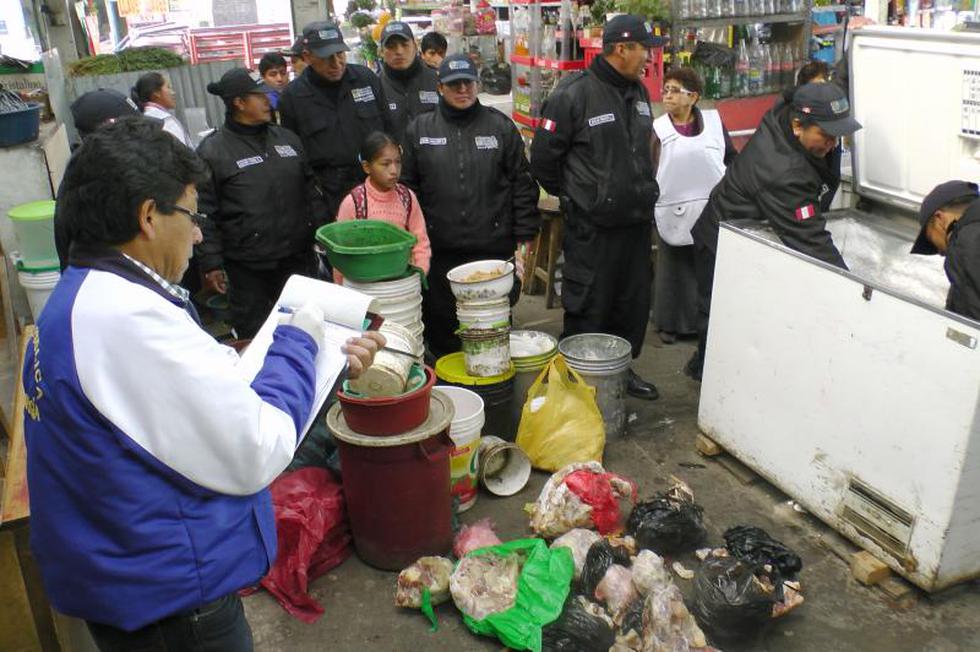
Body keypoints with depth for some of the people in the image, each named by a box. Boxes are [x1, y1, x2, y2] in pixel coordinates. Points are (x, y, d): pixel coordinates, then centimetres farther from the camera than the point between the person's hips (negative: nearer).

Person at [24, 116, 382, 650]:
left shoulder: (81, 302, 5)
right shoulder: (129, 317, -28)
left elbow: (213, 393, 8)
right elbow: (254, 455, -25)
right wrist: (298, 344, -11)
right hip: (168, 602, -9)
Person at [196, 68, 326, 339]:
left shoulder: (287, 139, 10)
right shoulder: (212, 151, -7)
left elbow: (310, 190, 16)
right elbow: (205, 215, -8)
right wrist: (211, 264, -10)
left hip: (298, 258, 5)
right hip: (247, 268, -4)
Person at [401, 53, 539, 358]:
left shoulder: (501, 126, 6)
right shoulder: (419, 130, 7)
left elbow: (523, 184, 5)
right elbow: (406, 188, 8)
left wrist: (524, 240, 1)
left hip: (494, 249, 0)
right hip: (440, 253, 1)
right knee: (441, 329, 8)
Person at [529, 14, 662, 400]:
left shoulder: (639, 92, 11)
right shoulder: (574, 94, -13)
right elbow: (543, 158, -9)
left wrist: (642, 192, 18)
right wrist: (575, 197, 2)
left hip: (638, 222, 7)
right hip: (592, 228, -7)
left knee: (634, 304, 15)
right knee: (589, 310, 1)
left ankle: (623, 370, 32)